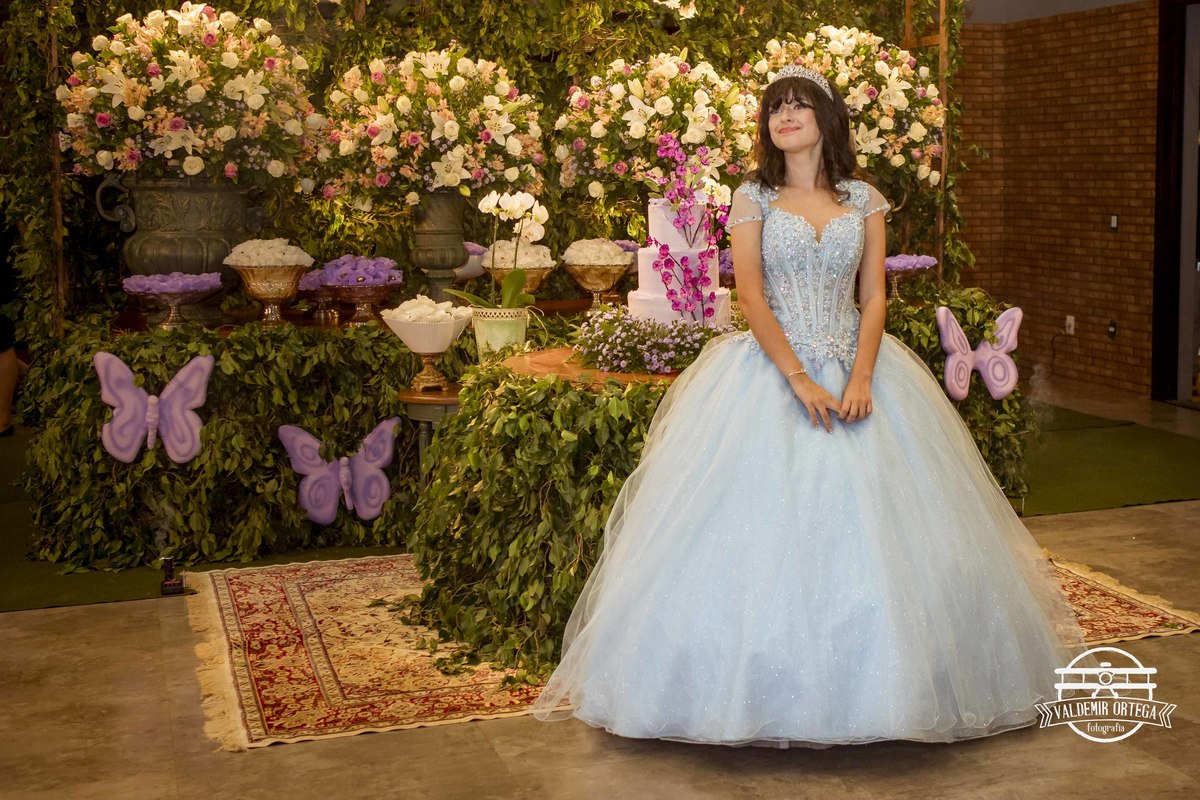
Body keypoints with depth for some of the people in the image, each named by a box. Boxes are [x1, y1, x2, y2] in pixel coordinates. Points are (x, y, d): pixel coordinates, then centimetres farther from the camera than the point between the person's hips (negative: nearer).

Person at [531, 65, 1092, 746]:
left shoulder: (865, 200, 8)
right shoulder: (753, 199, 3)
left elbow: (874, 297, 2)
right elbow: (751, 295, -6)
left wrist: (861, 378, -14)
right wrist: (800, 379, -17)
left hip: (855, 369, 2)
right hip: (769, 371, -2)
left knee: (868, 528, -1)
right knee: (764, 529, -6)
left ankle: (867, 684, 12)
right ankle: (765, 692, 4)